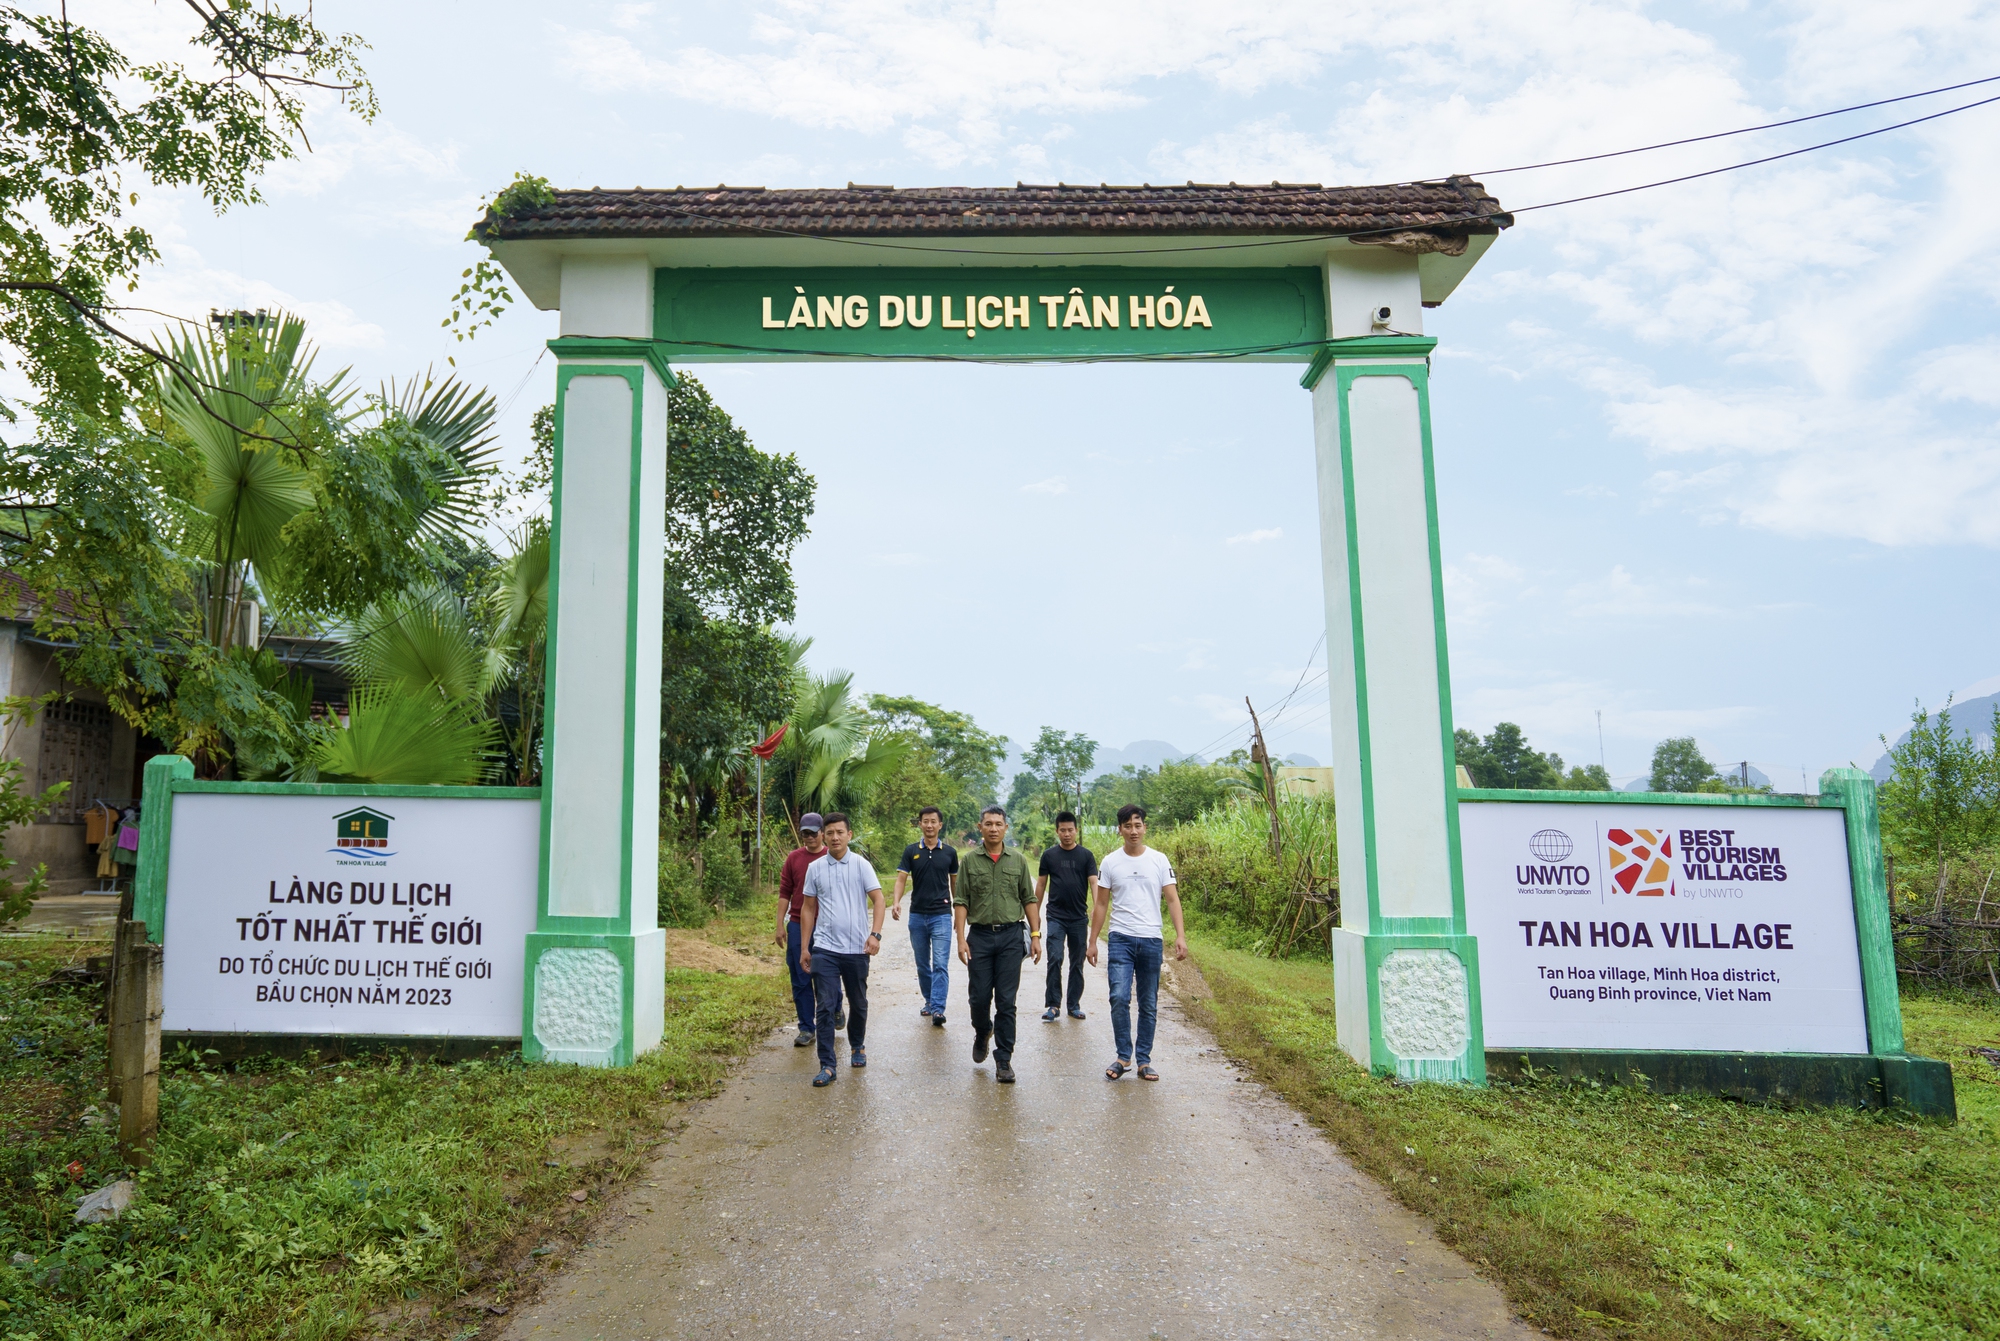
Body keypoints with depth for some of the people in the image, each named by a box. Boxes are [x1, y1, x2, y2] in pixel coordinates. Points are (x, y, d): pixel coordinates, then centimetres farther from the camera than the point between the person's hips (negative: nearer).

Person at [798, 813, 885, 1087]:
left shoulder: (861, 865, -3)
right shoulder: (815, 868, 4)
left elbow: (878, 900, -7)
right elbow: (808, 908, 10)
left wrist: (875, 934, -20)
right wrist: (804, 947, 7)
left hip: (856, 948, 0)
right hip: (824, 948, 1)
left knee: (858, 1003, 15)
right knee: (824, 1007, -5)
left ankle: (857, 1046, 38)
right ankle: (827, 1065, 0)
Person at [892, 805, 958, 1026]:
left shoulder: (949, 852, 3)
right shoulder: (911, 851, 3)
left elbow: (955, 882, 12)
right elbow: (901, 878, -4)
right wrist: (896, 902, -22)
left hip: (941, 915, -2)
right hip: (917, 915, 2)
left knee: (940, 964, -11)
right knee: (922, 965, 12)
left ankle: (937, 1009, -15)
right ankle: (929, 1002, 28)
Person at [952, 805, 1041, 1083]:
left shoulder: (1018, 861, 6)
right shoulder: (970, 862, 3)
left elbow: (1029, 900, 8)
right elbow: (960, 903, 1)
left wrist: (1035, 935, 1)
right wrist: (961, 938, -7)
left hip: (1011, 937, 0)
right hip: (979, 936, 0)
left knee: (1006, 1001, 0)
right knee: (979, 997, 4)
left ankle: (1003, 1059, 8)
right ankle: (982, 1034, 36)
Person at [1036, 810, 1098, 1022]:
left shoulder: (1086, 855, 1)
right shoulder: (1049, 855, 3)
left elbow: (1094, 882, -7)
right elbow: (1041, 884, 9)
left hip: (1079, 917, 1)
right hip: (1055, 916, -1)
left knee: (1077, 963, 8)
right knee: (1055, 959, -11)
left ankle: (1074, 1005, 19)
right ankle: (1053, 1005, -4)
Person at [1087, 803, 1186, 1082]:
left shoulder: (1159, 860, 3)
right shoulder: (1110, 862, 3)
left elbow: (1172, 899, 1)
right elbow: (1101, 904, 7)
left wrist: (1180, 935, -11)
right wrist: (1093, 941, 5)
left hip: (1151, 940, 1)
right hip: (1121, 938, -1)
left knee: (1149, 1004, 8)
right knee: (1119, 998, -13)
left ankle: (1144, 1060, 19)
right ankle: (1123, 1056, 2)